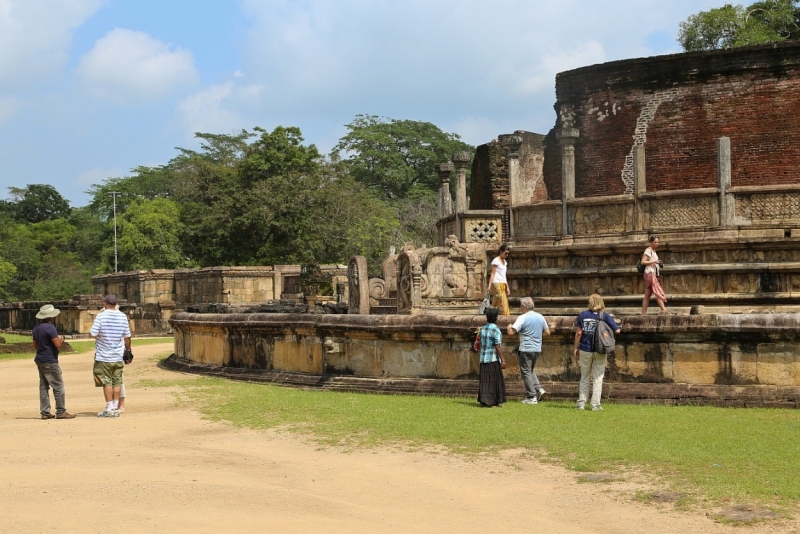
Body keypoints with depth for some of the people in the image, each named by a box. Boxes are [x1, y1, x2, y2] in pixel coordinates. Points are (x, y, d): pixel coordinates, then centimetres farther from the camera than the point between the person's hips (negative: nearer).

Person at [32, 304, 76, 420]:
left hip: (39, 360, 9)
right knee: (58, 386, -4)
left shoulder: (36, 328, 11)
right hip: (50, 361, -9)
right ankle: (61, 412, -4)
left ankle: (45, 412, 10)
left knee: (43, 386, 10)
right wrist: (61, 339, 1)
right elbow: (58, 344, -19)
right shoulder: (50, 327, -16)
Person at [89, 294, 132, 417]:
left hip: (103, 356, -4)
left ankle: (109, 409, 1)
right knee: (117, 382, 8)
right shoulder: (122, 316, 1)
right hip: (118, 356, 4)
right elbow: (127, 336, 7)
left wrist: (90, 331, 7)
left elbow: (93, 333, -16)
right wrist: (128, 349, 21)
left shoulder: (101, 316, -12)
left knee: (107, 382, 1)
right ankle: (115, 408, 11)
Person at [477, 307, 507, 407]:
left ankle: (484, 400, 3)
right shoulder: (496, 330, -12)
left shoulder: (483, 329, 9)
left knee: (484, 380, 7)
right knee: (494, 380, 1)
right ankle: (496, 401, 4)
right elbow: (497, 346, -16)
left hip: (483, 358, 6)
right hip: (493, 359, -6)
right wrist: (502, 360, -15)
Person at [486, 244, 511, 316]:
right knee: (503, 303, -14)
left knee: (496, 304, 4)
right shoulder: (496, 260, -4)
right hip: (497, 284, -8)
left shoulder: (504, 261, 19)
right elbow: (493, 274, -8)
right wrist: (489, 286, -15)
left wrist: (507, 287, 19)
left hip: (503, 285, 8)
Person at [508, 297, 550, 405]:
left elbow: (511, 332, -18)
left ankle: (532, 397, 0)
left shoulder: (522, 318, -13)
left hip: (526, 349, -7)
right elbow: (547, 332, 12)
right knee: (530, 370, 23)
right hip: (537, 349, 7)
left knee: (526, 372, 2)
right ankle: (538, 389, 6)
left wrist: (509, 327, 3)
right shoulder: (540, 317, 6)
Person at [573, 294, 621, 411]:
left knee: (584, 378, 13)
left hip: (585, 350, 1)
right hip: (600, 351, -1)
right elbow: (617, 331, -8)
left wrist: (576, 348, 4)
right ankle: (595, 405, 4)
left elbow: (578, 333, -4)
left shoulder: (583, 315, -2)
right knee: (598, 378, 6)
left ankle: (581, 403, 12)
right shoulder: (605, 316, -4)